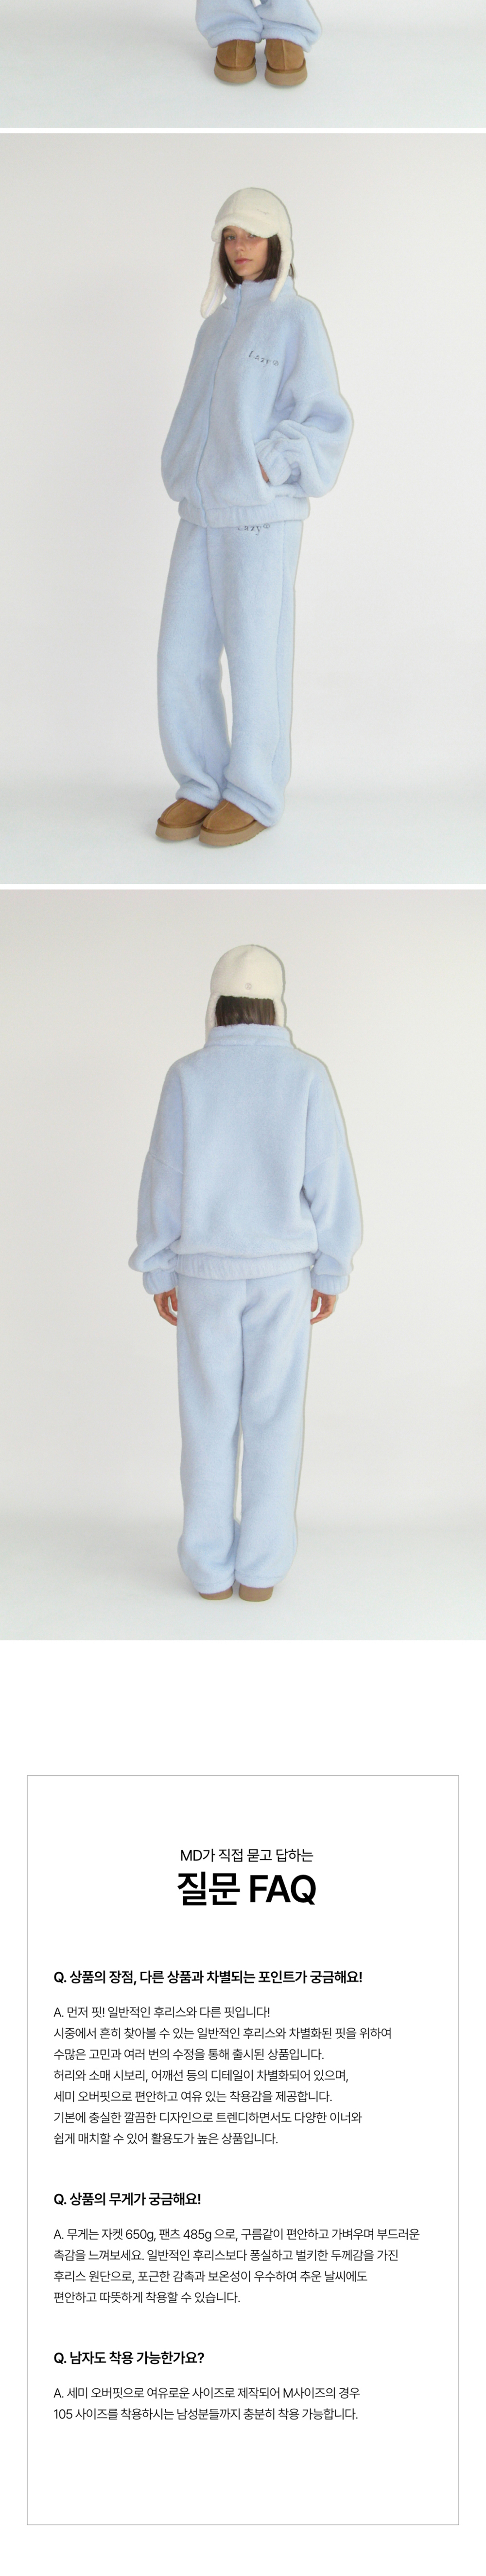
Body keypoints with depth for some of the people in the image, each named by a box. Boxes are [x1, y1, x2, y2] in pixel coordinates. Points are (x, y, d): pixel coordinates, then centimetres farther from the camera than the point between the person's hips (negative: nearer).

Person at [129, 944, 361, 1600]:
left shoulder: (188, 1076, -6)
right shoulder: (307, 1076, -6)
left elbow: (164, 1182, -5)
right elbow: (331, 1184, -6)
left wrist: (159, 1274, 5)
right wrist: (330, 1273, 4)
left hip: (206, 1272, 0)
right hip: (280, 1272, 0)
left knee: (210, 1420, 8)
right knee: (273, 1418, 7)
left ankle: (212, 1568, 11)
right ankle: (259, 1568, 9)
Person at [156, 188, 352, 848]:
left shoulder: (297, 319, -5)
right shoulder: (219, 323, 16)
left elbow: (324, 422, -8)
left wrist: (266, 472, -16)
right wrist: (188, 481, 8)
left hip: (261, 519, -6)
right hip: (203, 518, 6)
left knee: (255, 658, 0)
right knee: (182, 658, 3)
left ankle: (255, 795, 11)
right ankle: (203, 786, 15)